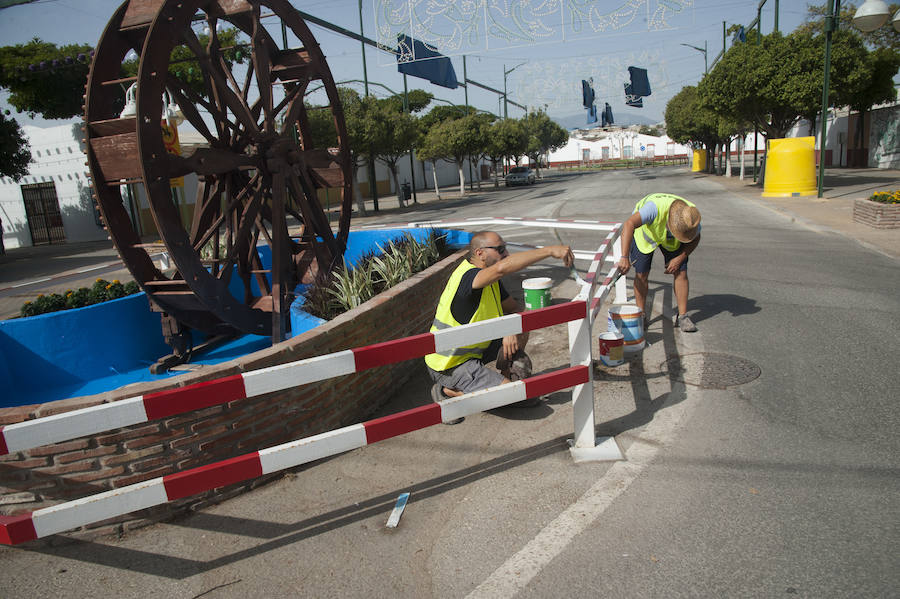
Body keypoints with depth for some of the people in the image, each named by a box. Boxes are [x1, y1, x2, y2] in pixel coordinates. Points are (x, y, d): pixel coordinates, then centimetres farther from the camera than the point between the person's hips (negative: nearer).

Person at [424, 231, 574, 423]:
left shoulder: (491, 279, 5)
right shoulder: (466, 276, -26)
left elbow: (514, 308, 12)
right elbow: (503, 267, -45)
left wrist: (512, 330, -10)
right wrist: (549, 250, -43)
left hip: (473, 348, 9)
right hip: (450, 364, -9)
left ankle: (504, 379, 19)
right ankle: (448, 391, -4)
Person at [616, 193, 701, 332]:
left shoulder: (691, 218, -29)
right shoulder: (656, 207, -45)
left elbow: (695, 239, -6)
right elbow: (629, 224, -57)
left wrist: (680, 258, -19)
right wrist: (624, 257, -64)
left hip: (671, 241, 3)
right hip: (644, 231, -3)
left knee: (681, 272, -7)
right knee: (641, 274, -8)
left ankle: (682, 317, 3)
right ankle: (641, 315, 8)